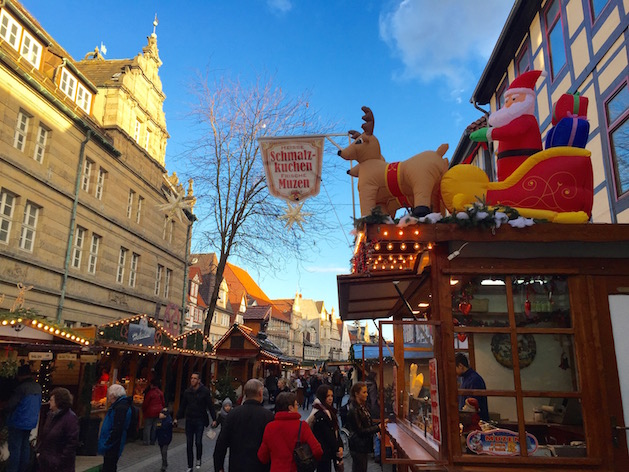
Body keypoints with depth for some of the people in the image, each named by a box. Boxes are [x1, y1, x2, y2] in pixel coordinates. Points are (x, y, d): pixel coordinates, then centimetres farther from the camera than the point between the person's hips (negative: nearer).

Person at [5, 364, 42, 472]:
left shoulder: (22, 387, -20)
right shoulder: (38, 387, 4)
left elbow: (9, 406, -20)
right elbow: (39, 405, 15)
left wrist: (5, 407, 0)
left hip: (18, 423, -7)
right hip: (31, 422, 7)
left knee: (14, 448, 0)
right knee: (25, 446, 15)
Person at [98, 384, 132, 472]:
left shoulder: (121, 407, -21)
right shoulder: (118, 405, 13)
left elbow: (117, 429, -26)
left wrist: (107, 444, -20)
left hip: (112, 448, -10)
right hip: (112, 447, 10)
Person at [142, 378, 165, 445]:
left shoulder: (150, 392, -16)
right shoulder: (160, 393, 3)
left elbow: (145, 403, -11)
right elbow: (163, 403, 9)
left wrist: (143, 410, 3)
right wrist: (161, 410, 20)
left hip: (150, 412, -6)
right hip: (157, 412, 6)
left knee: (147, 427, 3)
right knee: (154, 427, 15)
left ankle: (146, 441, 3)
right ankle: (152, 441, 19)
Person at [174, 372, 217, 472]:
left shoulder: (205, 391, -8)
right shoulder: (187, 391, 3)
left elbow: (210, 406, -7)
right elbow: (182, 406, 11)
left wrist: (214, 419, -10)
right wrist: (177, 418, 6)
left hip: (200, 420, -3)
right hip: (189, 420, 4)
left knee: (198, 442, -5)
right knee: (189, 444, 7)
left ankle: (198, 459, 25)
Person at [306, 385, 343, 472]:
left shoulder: (330, 411, 7)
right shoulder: (320, 415, -20)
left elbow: (336, 431, 5)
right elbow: (328, 435, -19)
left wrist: (340, 446, -7)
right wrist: (337, 449, -10)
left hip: (328, 451, 9)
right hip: (323, 453, -9)